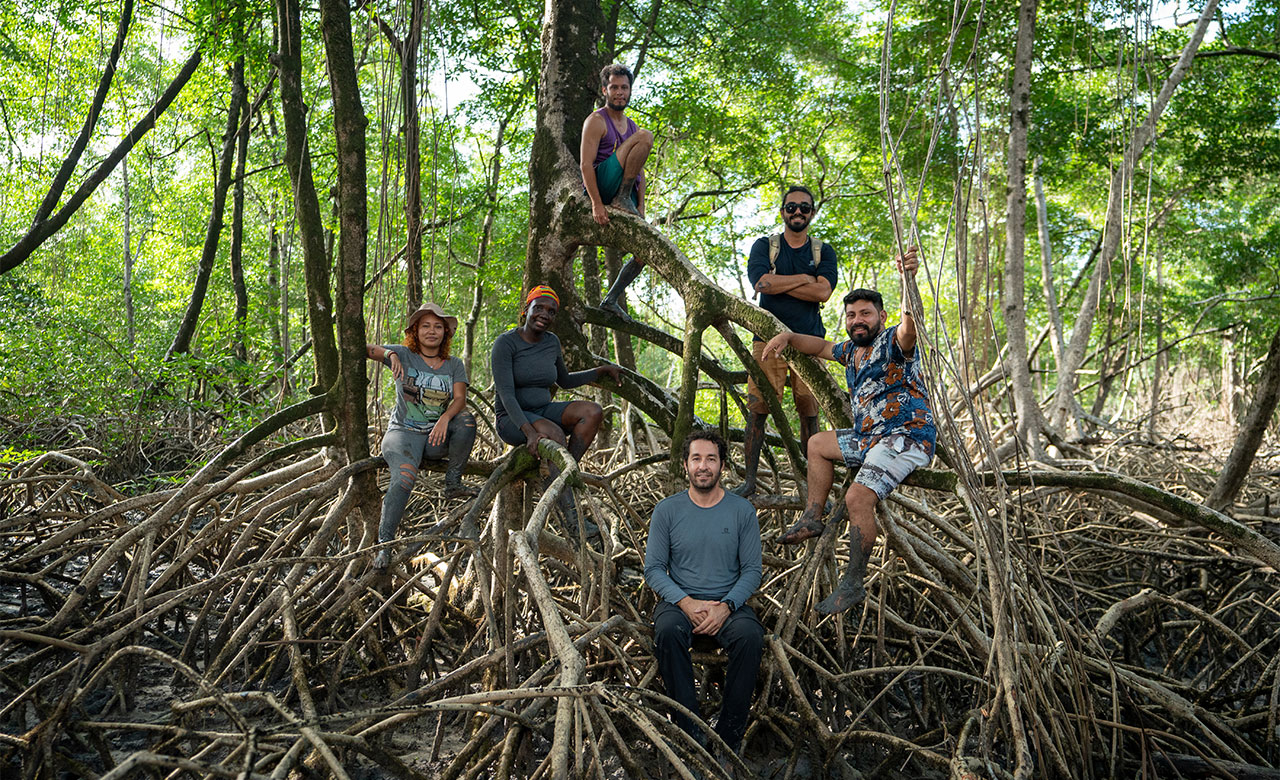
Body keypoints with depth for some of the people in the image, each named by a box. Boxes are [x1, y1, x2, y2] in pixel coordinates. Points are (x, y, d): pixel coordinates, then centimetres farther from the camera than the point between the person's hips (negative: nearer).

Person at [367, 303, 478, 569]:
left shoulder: (454, 365, 8)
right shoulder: (404, 355, 2)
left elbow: (460, 399, -6)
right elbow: (362, 349, -5)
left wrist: (445, 418, -26)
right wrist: (389, 354, -23)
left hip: (438, 436, 3)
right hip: (403, 433, -3)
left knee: (466, 419, -27)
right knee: (405, 476, -32)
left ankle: (453, 483, -14)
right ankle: (384, 544, -26)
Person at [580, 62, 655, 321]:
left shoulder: (631, 125, 23)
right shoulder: (596, 120, 0)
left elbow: (639, 171, 20)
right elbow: (586, 163, -11)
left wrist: (641, 206, 6)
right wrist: (596, 204, -21)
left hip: (625, 192, 7)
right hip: (602, 187, -7)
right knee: (645, 137, -21)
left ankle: (611, 299, 10)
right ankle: (623, 198, -20)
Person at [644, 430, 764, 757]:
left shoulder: (742, 510, 1)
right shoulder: (667, 510, 1)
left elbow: (752, 571, 1)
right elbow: (653, 568, 1)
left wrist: (726, 606, -16)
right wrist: (686, 602, -15)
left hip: (729, 601, 0)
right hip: (679, 600, 0)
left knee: (750, 636, -32)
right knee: (667, 631, -34)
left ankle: (729, 735, -17)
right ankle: (689, 732, -21)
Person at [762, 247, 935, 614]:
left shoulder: (892, 343, -12)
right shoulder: (852, 351, 15)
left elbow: (910, 326, -35)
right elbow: (822, 346, 34)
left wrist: (908, 279, -53)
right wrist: (787, 337, 18)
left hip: (906, 438, -10)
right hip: (869, 437, 10)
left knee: (858, 497, -28)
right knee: (818, 443, 23)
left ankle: (853, 584, -15)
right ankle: (812, 518, 28)